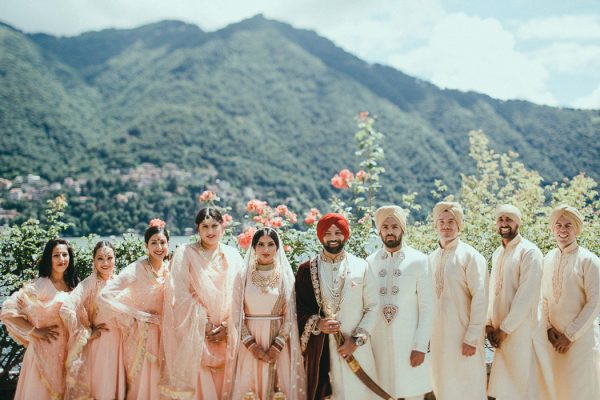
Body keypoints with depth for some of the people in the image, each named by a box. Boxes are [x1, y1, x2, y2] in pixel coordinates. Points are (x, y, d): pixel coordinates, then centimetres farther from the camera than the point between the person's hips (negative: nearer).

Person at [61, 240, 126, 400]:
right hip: (98, 343, -5)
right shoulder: (90, 283, -14)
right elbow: (66, 309, -26)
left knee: (115, 385, 14)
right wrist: (87, 333, -15)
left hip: (118, 343, 5)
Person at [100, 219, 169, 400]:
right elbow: (105, 297, -26)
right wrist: (138, 315, -20)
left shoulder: (170, 269, -3)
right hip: (140, 334, -4)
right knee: (141, 384, 7)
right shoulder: (136, 269, -19)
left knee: (158, 383, 13)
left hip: (161, 334, 4)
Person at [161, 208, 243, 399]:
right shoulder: (184, 253, -2)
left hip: (225, 334, 3)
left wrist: (227, 325, -7)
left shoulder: (233, 256, 7)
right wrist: (204, 324, -11)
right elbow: (181, 295, -8)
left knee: (222, 384, 6)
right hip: (194, 334, -2)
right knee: (196, 384, -1)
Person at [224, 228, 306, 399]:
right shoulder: (243, 276, 1)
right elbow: (236, 315, -1)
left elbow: (290, 316, 0)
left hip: (279, 342, 0)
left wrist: (277, 346, -10)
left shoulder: (286, 276, 2)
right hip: (249, 343, 0)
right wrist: (252, 345, -10)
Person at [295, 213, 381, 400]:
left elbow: (372, 307, 3)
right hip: (319, 347, 0)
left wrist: (357, 340, -7)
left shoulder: (361, 267, 3)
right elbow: (298, 310, 6)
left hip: (354, 347, 0)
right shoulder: (306, 270, 4)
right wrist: (317, 324, -12)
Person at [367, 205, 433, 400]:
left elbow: (426, 307, -5)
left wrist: (420, 346, -8)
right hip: (378, 342, 2)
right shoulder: (370, 262, 3)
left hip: (410, 341, -2)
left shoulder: (419, 260, -4)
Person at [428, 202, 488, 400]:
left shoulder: (470, 256, -8)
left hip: (463, 335, -5)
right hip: (438, 335, 5)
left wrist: (472, 338, -16)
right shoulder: (431, 258, 7)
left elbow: (480, 299, -12)